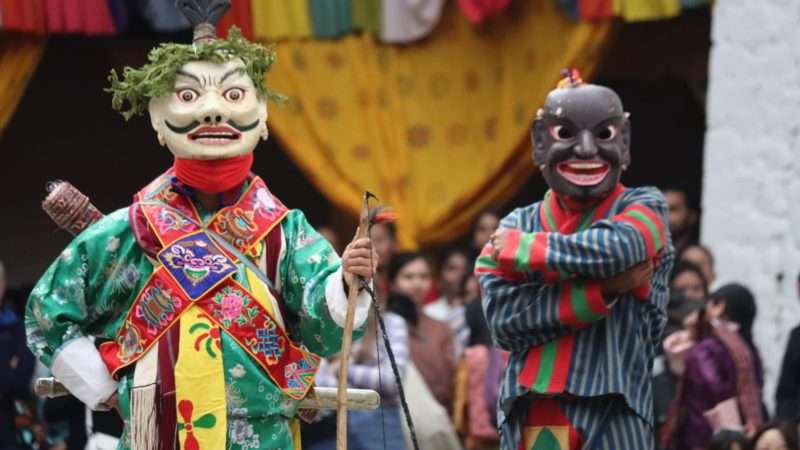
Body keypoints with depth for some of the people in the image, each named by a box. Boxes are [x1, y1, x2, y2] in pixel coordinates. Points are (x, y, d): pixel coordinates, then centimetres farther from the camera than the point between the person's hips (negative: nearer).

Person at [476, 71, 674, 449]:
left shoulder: (643, 208, 6)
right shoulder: (518, 224, 14)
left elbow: (617, 247, -18)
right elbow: (502, 316, -2)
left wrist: (520, 251, -4)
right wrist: (601, 290, -12)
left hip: (611, 415, -4)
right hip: (529, 418, 4)